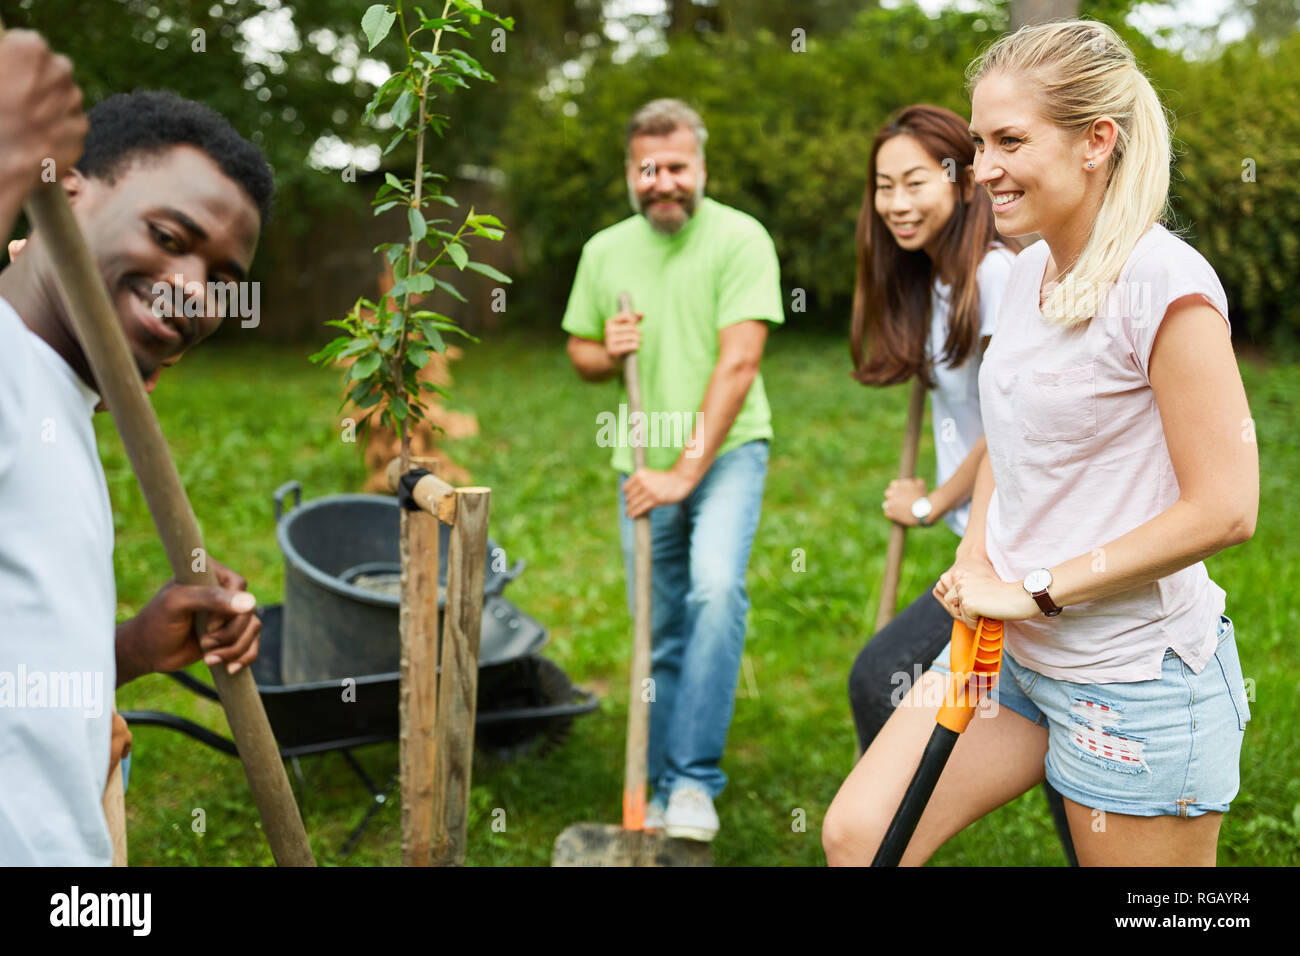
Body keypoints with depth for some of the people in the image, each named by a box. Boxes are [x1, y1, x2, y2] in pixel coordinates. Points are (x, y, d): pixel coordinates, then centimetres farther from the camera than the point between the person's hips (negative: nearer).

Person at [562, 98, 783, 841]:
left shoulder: (739, 239, -9)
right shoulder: (605, 251, 7)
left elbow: (738, 363, -16)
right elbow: (580, 351, 18)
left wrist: (685, 471, -20)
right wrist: (606, 353, -8)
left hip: (726, 451, -4)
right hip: (643, 465, 4)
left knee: (717, 589, -27)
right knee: (661, 639, 9)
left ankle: (695, 781, -18)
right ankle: (664, 792, 22)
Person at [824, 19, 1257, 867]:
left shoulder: (1163, 281, -19)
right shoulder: (1030, 270, 6)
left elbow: (1225, 509, -21)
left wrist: (1035, 592, -16)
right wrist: (974, 567, 2)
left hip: (1137, 677, -7)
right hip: (1007, 644, 7)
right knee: (854, 834, 4)